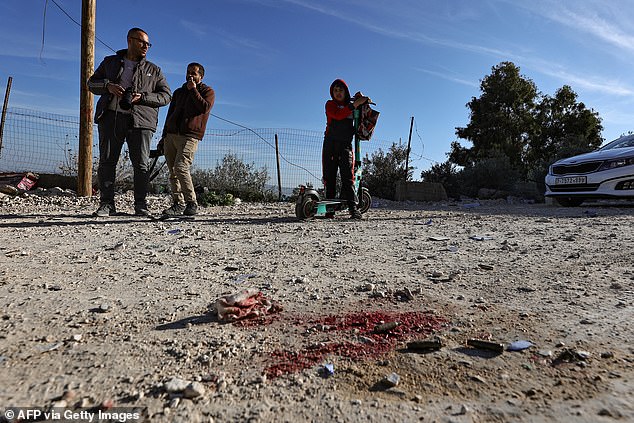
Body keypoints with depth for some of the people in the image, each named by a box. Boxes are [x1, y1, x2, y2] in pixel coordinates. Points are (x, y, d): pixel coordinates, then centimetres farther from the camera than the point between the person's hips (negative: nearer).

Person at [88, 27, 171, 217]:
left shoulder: (153, 70, 16)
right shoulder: (110, 62, 20)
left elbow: (166, 95, 7)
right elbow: (92, 83, 20)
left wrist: (142, 97, -8)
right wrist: (107, 86, -3)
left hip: (140, 120, -1)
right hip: (110, 117, 2)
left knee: (141, 164, -7)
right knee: (106, 161, -2)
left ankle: (141, 205, 0)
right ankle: (106, 204, 4)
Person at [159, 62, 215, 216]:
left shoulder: (208, 91, 10)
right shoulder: (179, 92, 27)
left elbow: (205, 108, -12)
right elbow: (170, 115, 27)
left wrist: (193, 90, -5)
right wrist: (164, 136, 22)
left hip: (190, 136, -6)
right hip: (171, 135, 6)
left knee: (181, 167, -22)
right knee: (173, 172, 0)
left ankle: (192, 204, -16)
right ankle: (178, 204, 4)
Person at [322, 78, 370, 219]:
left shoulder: (352, 105, 16)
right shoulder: (330, 104, 7)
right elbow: (338, 115, -15)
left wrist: (362, 100, 2)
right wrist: (355, 104, -19)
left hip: (346, 145, 1)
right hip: (330, 145, 0)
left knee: (348, 178, -12)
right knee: (329, 178, -1)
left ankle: (353, 208, -20)